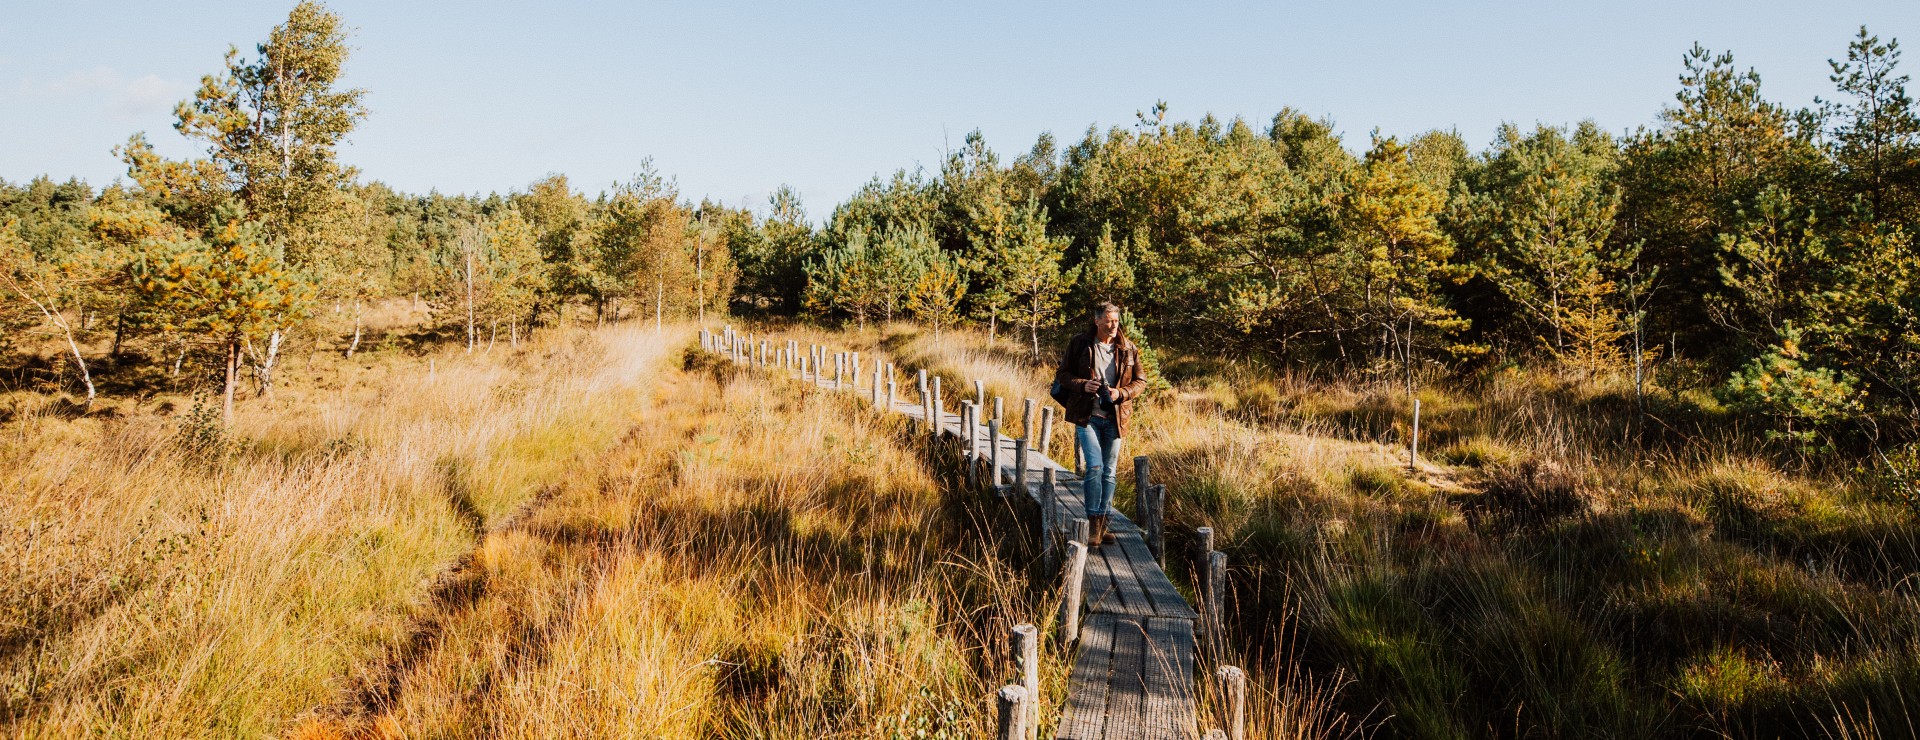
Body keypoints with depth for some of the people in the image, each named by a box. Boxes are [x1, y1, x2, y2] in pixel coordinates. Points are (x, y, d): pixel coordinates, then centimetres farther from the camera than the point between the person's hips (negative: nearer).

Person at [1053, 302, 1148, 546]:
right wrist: (1082, 385, -16)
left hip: (1115, 417, 3)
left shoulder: (1128, 348, 2)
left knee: (1110, 472, 9)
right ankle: (1093, 523, -3)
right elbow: (1062, 374, 2)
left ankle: (1103, 523, 20)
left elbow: (1141, 381, 7)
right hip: (1087, 416, -3)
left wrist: (1121, 393, -12)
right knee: (1095, 466, -14)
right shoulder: (1079, 343, -3)